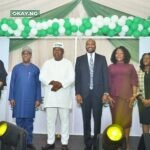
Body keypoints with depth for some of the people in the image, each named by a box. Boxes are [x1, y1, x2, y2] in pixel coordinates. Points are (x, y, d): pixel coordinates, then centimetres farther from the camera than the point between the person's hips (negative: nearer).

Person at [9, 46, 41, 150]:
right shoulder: (16, 68, 5)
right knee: (19, 120, 6)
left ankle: (29, 141, 14)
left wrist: (38, 99, -1)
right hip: (18, 99, 0)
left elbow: (38, 85, 4)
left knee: (29, 120, 5)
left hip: (30, 99, 0)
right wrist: (11, 98, -2)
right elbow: (12, 84, 4)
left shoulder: (35, 69, 5)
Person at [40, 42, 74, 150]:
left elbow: (71, 78, -4)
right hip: (51, 96, 2)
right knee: (50, 120, 6)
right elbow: (42, 77, 0)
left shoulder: (68, 63, 6)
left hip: (64, 96, -2)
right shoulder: (47, 63, 11)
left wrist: (60, 84, -17)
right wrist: (53, 82, -17)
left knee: (65, 120, 1)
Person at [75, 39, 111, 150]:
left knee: (97, 119, 6)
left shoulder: (102, 58, 6)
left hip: (98, 93, 0)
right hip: (84, 94, 1)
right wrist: (78, 93, -5)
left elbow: (105, 76, 2)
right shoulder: (80, 59, 7)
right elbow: (77, 78, 3)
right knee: (86, 120, 7)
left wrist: (106, 92, -6)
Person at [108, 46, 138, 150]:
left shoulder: (130, 67, 9)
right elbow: (107, 82, 7)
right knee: (116, 119, 5)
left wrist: (134, 95, -5)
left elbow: (134, 81, 4)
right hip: (114, 96, 1)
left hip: (126, 96, -1)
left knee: (125, 119, 0)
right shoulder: (110, 67, 10)